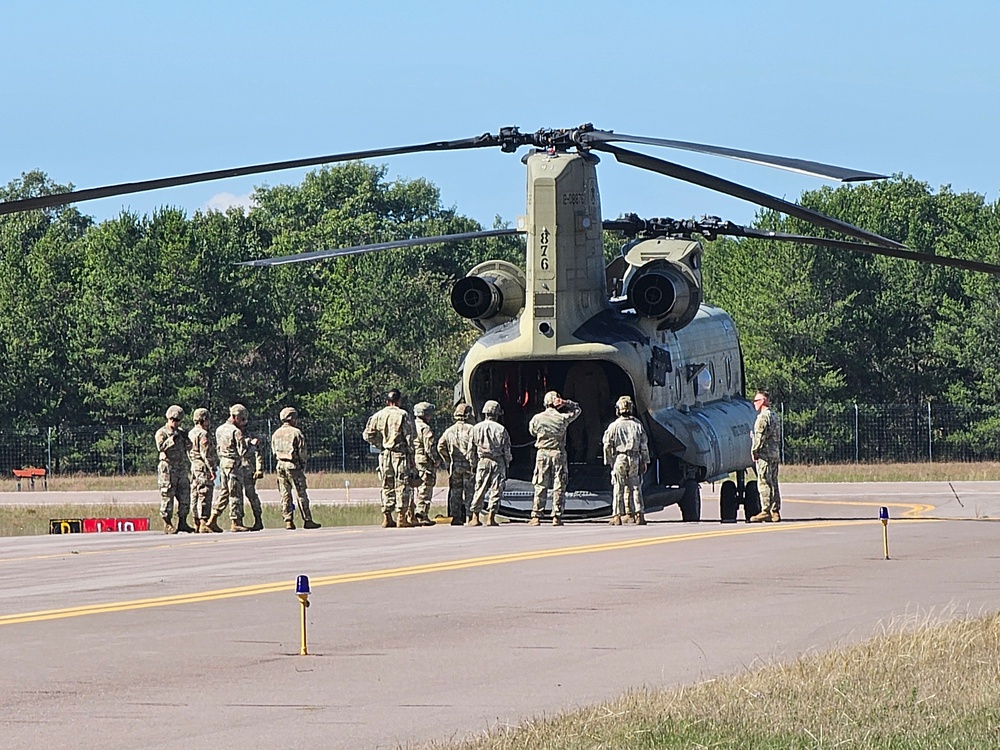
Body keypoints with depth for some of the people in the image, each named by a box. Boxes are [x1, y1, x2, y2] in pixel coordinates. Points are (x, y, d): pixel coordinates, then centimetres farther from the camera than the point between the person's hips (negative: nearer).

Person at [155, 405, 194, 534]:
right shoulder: (161, 433, -3)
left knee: (184, 496, 6)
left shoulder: (181, 432, 16)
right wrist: (172, 439, -22)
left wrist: (185, 440, -4)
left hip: (182, 469, 7)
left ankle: (182, 523, 14)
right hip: (168, 469, -7)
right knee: (167, 497, -5)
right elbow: (161, 447, -16)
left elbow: (188, 447, 15)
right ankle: (167, 524, -2)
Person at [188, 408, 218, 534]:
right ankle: (204, 524, -14)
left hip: (194, 467, 9)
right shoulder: (203, 435, -14)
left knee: (195, 496, 11)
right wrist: (212, 469, -18)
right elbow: (206, 454, -19)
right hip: (204, 468, -9)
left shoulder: (191, 434, 14)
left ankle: (196, 524, 15)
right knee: (205, 496, -10)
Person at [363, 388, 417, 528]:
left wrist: (379, 444, 10)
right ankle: (401, 517, -5)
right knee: (401, 485, -1)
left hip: (384, 454, 4)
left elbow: (367, 435, 2)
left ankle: (387, 517, 9)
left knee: (387, 486, 10)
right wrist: (410, 453, -1)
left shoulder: (378, 416, 5)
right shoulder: (403, 415, -6)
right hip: (400, 453, -4)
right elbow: (410, 436, -8)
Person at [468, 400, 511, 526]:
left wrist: (473, 463, 14)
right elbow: (507, 450, 1)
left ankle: (475, 517, 3)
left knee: (479, 490, 5)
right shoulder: (501, 429, -1)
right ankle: (491, 517, -3)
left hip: (482, 461, 1)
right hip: (498, 462, -1)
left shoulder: (476, 428, 3)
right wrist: (507, 464, 10)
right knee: (496, 490, 1)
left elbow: (472, 449, 6)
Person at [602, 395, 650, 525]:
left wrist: (609, 461, 7)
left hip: (619, 460, -2)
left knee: (618, 489, 3)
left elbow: (607, 446, -2)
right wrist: (644, 461, 11)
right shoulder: (637, 425, 4)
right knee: (635, 487, 6)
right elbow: (644, 445, 5)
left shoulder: (614, 426, -2)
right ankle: (639, 514, 1)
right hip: (634, 459, 2)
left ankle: (617, 516, 1)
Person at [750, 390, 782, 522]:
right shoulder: (775, 416, 18)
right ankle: (775, 511, 11)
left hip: (764, 455, -9)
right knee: (773, 483, 10)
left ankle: (766, 511, -13)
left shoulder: (763, 417, -11)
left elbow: (760, 436, -17)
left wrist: (754, 451, -9)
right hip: (775, 454, 9)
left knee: (764, 483, -9)